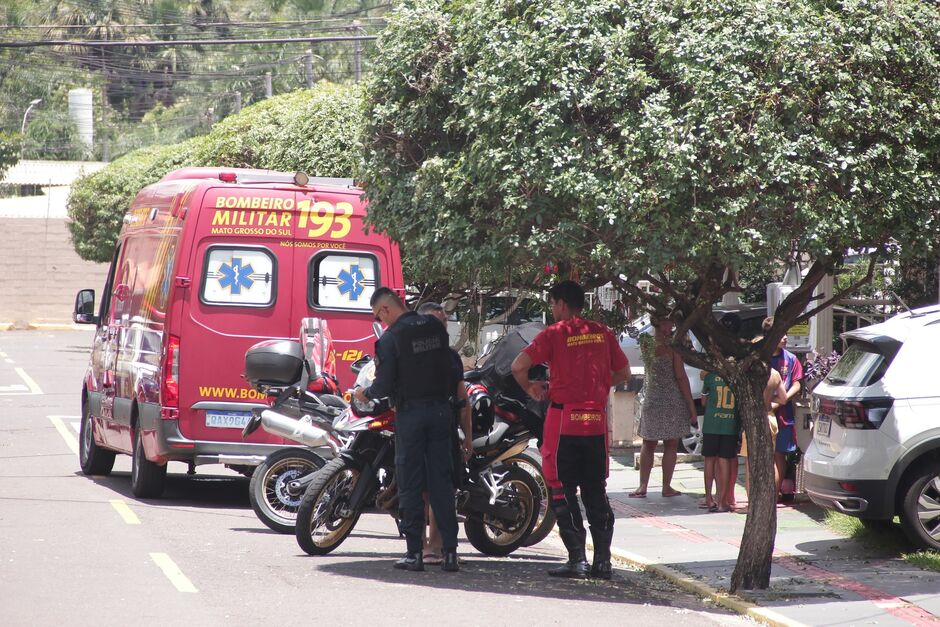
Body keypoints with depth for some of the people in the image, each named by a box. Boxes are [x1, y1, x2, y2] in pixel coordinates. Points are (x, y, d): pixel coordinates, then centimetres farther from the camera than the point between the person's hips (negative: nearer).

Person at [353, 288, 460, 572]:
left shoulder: (391, 338, -12)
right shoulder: (436, 328, 5)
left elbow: (385, 385, -13)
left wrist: (366, 394, 5)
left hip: (410, 413, -5)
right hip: (441, 410, 5)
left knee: (410, 484, 3)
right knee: (442, 482, 7)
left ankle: (415, 552, 1)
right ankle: (450, 551, 4)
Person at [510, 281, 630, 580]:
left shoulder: (554, 334, -6)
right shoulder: (602, 333, 7)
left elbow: (518, 366, -14)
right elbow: (624, 373, 14)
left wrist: (530, 388, 3)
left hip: (564, 420, -4)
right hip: (597, 421, 4)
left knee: (563, 492, 2)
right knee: (596, 493, 10)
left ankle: (577, 559, -5)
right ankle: (602, 560, 7)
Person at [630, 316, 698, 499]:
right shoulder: (672, 345, -12)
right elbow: (681, 377, -12)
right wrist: (692, 406, -9)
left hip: (651, 400, 4)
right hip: (673, 400, -4)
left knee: (648, 444, 12)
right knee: (671, 446, 6)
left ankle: (643, 486, 5)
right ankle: (666, 487, 8)